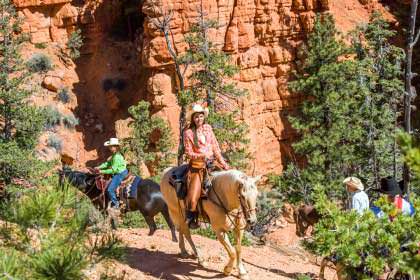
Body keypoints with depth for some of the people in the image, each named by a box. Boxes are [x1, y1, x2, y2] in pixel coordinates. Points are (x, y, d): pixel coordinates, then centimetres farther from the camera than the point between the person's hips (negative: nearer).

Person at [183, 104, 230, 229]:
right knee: (192, 198, -16)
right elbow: (188, 153, -5)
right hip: (198, 166, -5)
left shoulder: (208, 128, 9)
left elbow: (216, 147, 12)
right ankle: (190, 218, 7)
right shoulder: (188, 133, -3)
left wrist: (223, 163, 8)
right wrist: (202, 156, -20)